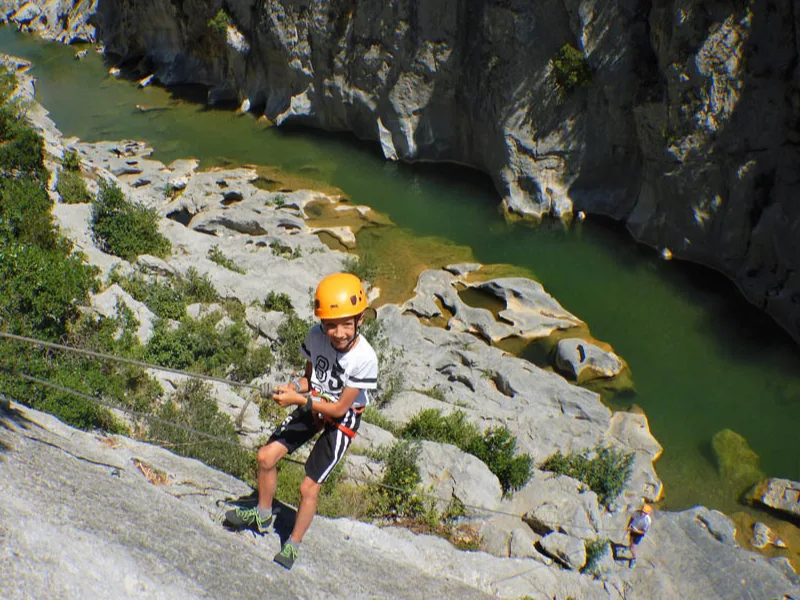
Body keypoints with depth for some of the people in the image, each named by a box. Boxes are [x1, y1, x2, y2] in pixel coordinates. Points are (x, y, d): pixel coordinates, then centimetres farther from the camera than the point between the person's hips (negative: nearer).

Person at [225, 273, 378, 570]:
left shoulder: (365, 358, -32)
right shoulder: (316, 336, -19)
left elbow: (340, 408, -23)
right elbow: (310, 377, 1)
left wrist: (298, 400, -29)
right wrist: (294, 386, -21)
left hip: (343, 419, -5)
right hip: (313, 407, 5)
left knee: (309, 487, -2)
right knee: (266, 456, 3)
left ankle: (293, 545, 24)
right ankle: (262, 516, 30)